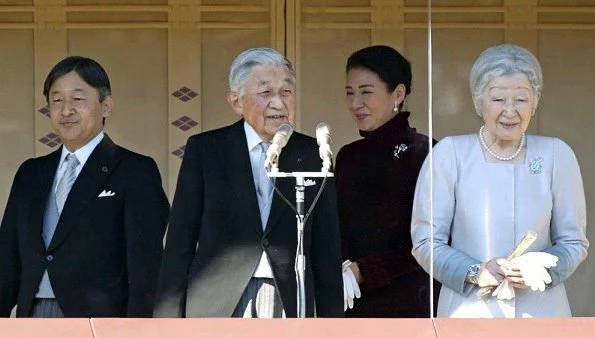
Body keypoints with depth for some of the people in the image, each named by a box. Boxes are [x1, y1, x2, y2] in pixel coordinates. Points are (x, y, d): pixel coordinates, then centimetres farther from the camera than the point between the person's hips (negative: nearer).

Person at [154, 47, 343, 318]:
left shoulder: (311, 156, 9)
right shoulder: (204, 149, 5)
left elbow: (326, 250, 10)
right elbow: (180, 241, 4)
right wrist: (169, 324, -1)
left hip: (290, 306, 1)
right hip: (216, 306, -1)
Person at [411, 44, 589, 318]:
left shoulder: (557, 155, 6)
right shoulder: (449, 154, 1)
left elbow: (574, 241, 10)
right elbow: (426, 241, 1)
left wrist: (542, 267, -9)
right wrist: (475, 272, -14)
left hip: (541, 313, 1)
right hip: (469, 313, -1)